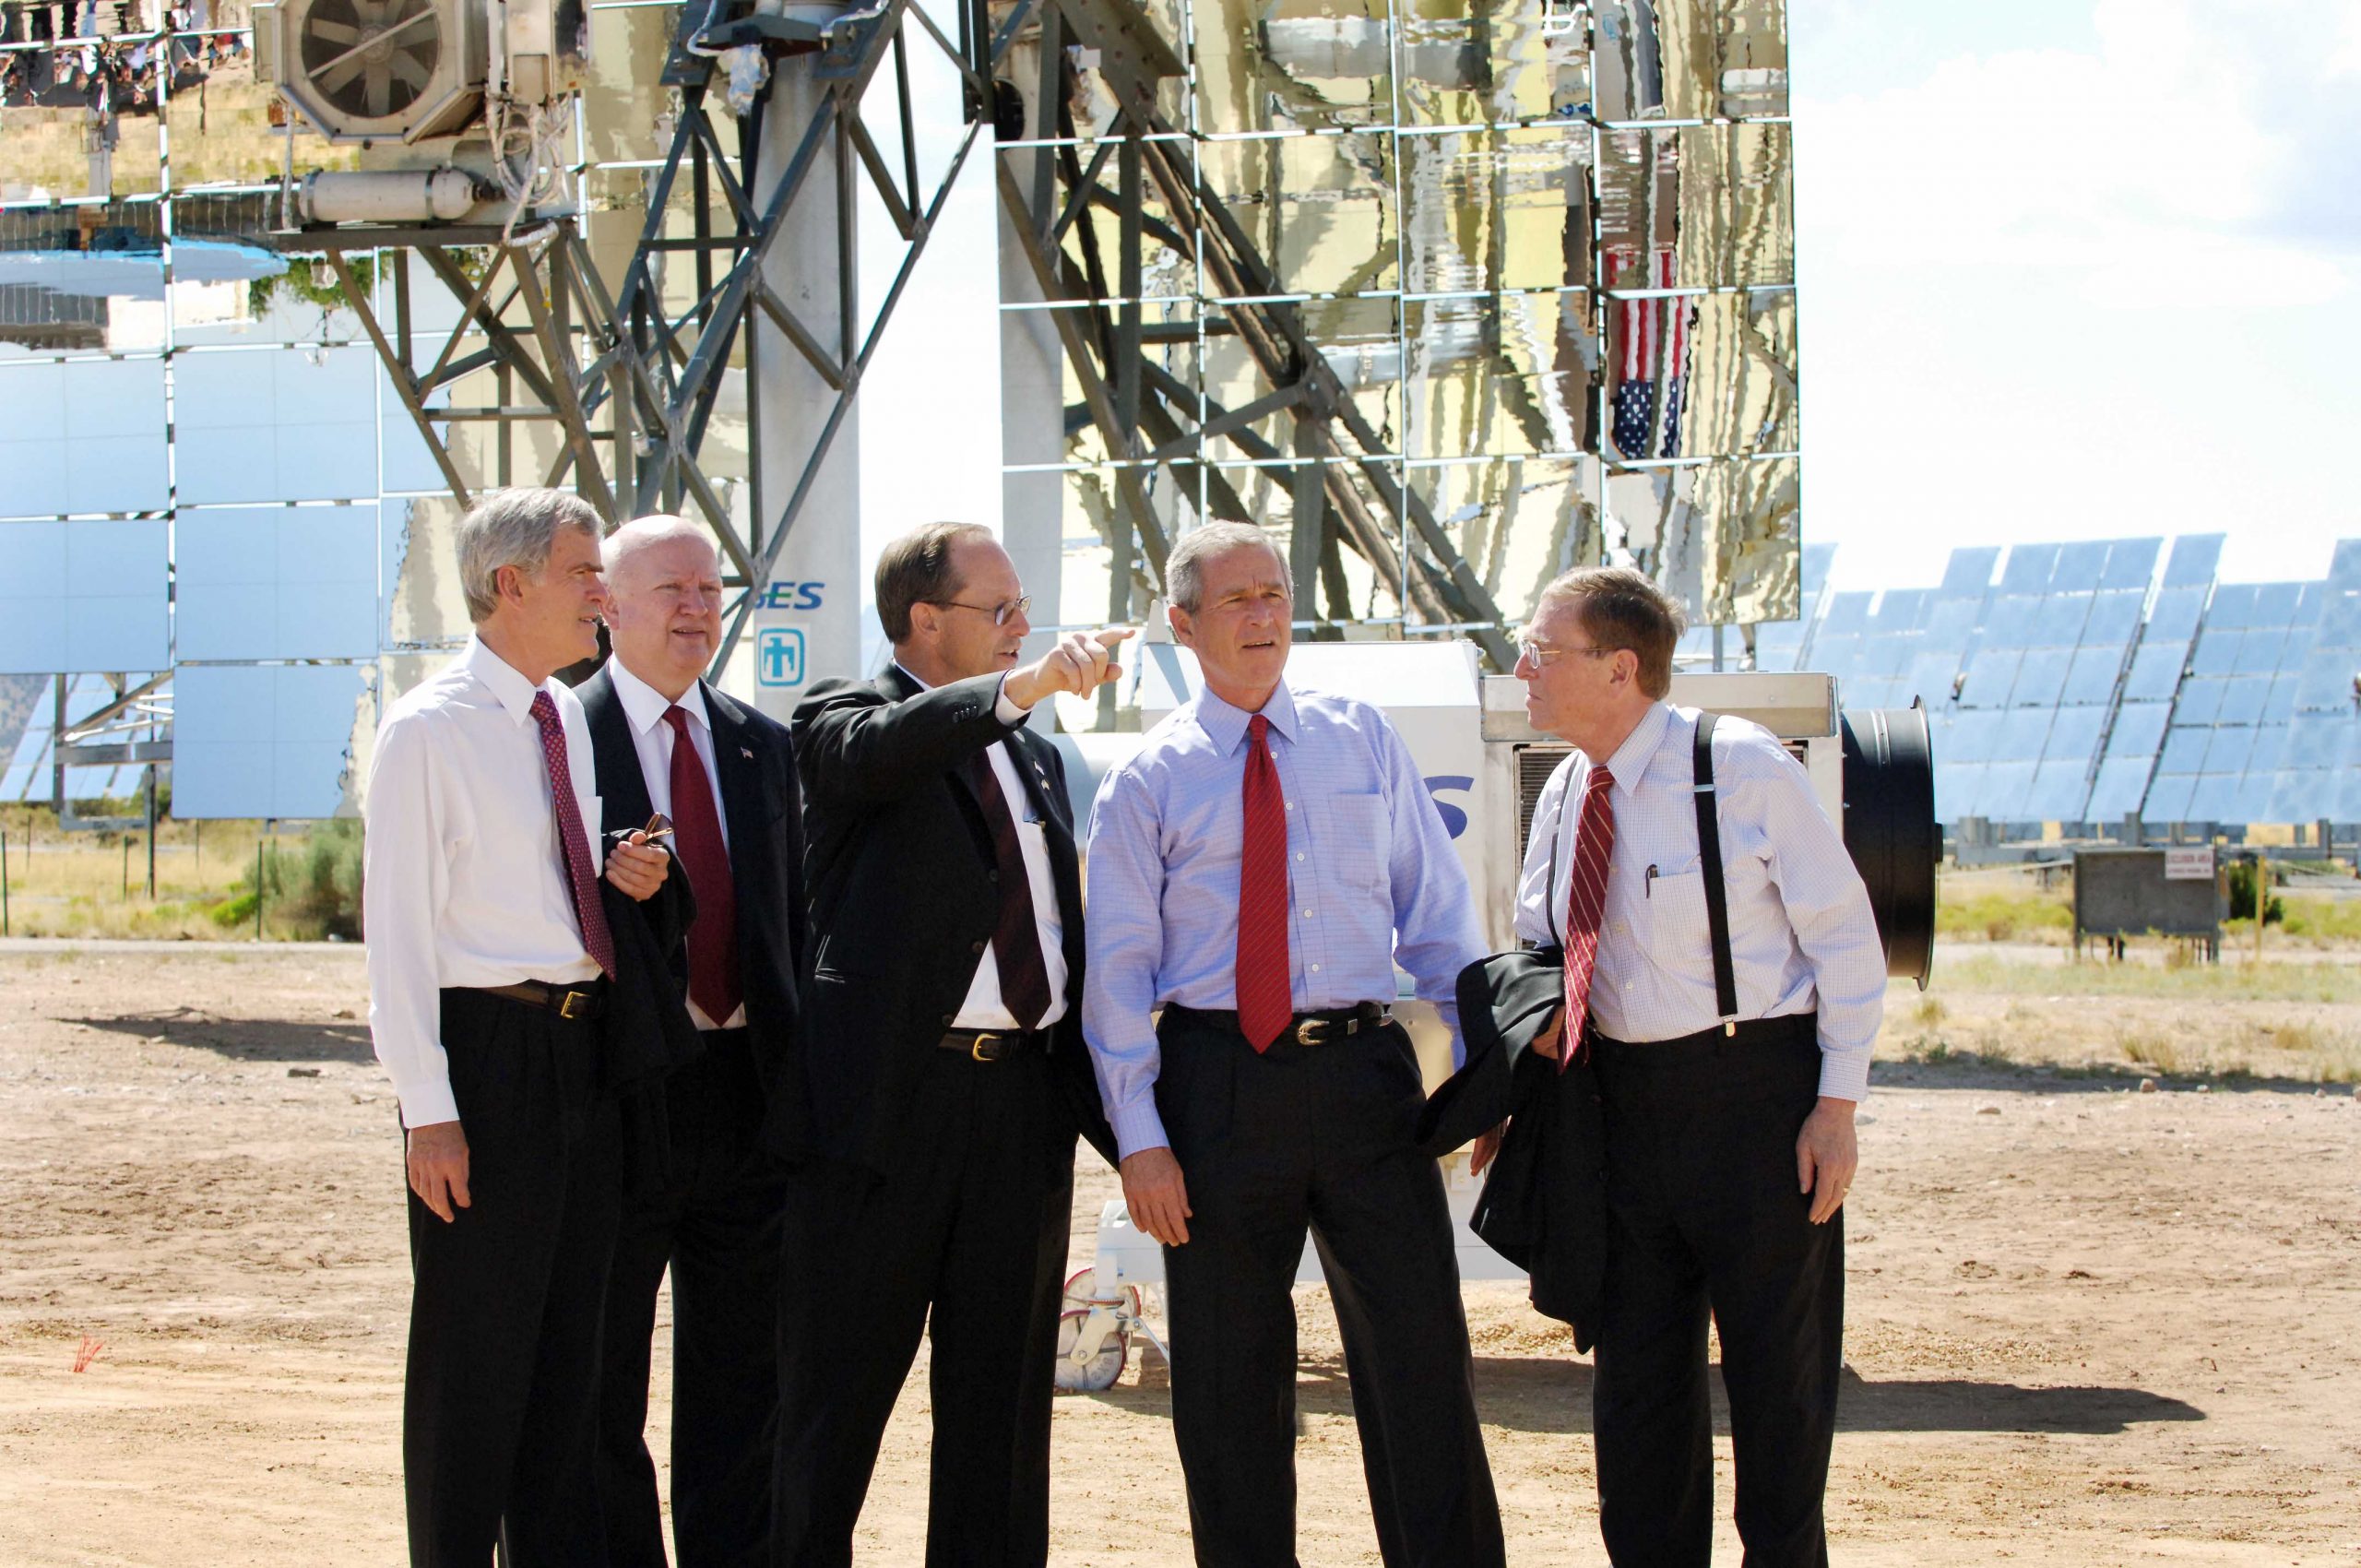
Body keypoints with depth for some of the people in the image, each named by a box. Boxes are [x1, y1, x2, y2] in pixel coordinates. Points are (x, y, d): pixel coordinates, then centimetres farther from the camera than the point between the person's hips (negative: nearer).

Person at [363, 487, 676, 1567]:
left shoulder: (568, 721, 12)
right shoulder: (428, 731, -10)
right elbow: (397, 926, -13)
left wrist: (635, 880, 1)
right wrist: (428, 1106, -18)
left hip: (581, 1047, 7)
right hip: (485, 1043, -7)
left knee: (569, 1336, 13)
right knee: (473, 1343, -2)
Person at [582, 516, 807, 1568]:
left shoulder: (763, 747, 13)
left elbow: (794, 919, 14)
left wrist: (799, 1084, 8)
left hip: (747, 1093, 5)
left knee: (741, 1380, 10)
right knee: (603, 1388, 4)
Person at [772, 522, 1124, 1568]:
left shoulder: (1035, 758, 20)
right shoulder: (840, 718, -1)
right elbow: (878, 750, -27)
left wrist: (1102, 1098, 16)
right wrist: (1024, 684, -41)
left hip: (1023, 1097, 6)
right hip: (888, 1092, -6)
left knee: (1004, 1394, 9)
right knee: (840, 1385, -1)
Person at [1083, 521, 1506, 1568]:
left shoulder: (1362, 741, 9)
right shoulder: (1149, 780, 4)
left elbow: (1437, 911, 11)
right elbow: (1119, 967, 1)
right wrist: (1139, 1135, -6)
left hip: (1362, 1071, 1)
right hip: (1219, 1081, -1)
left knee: (1422, 1355, -1)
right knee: (1227, 1378, 6)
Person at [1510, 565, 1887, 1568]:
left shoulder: (1742, 769, -12)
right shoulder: (1564, 796, 6)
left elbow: (1846, 937, -8)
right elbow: (1537, 949, 17)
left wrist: (1837, 1106, -12)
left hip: (1755, 1087, -6)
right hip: (1627, 1099, 6)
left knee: (1776, 1362, 3)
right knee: (1637, 1363, 10)